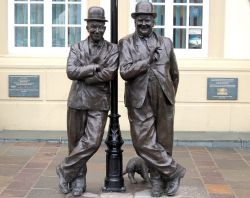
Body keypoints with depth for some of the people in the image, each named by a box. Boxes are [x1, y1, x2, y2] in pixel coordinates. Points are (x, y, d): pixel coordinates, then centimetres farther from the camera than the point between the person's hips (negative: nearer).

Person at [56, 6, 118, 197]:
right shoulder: (77, 48, 8)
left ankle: (65, 170, 7)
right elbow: (71, 71, -7)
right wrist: (94, 67, -13)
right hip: (77, 101, 1)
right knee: (76, 142, 7)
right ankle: (78, 179, 22)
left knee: (92, 142, -12)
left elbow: (109, 73, -11)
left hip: (99, 103, -1)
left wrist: (83, 76, -10)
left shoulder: (112, 49, 4)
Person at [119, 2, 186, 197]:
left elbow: (174, 74, 19)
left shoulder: (166, 42, 10)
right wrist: (148, 61, -15)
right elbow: (125, 72, -11)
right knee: (144, 143, -5)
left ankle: (159, 179, 23)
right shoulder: (126, 43, 2)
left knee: (163, 142, 7)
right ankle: (174, 170, 12)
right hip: (140, 102, -2)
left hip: (164, 101, 2)